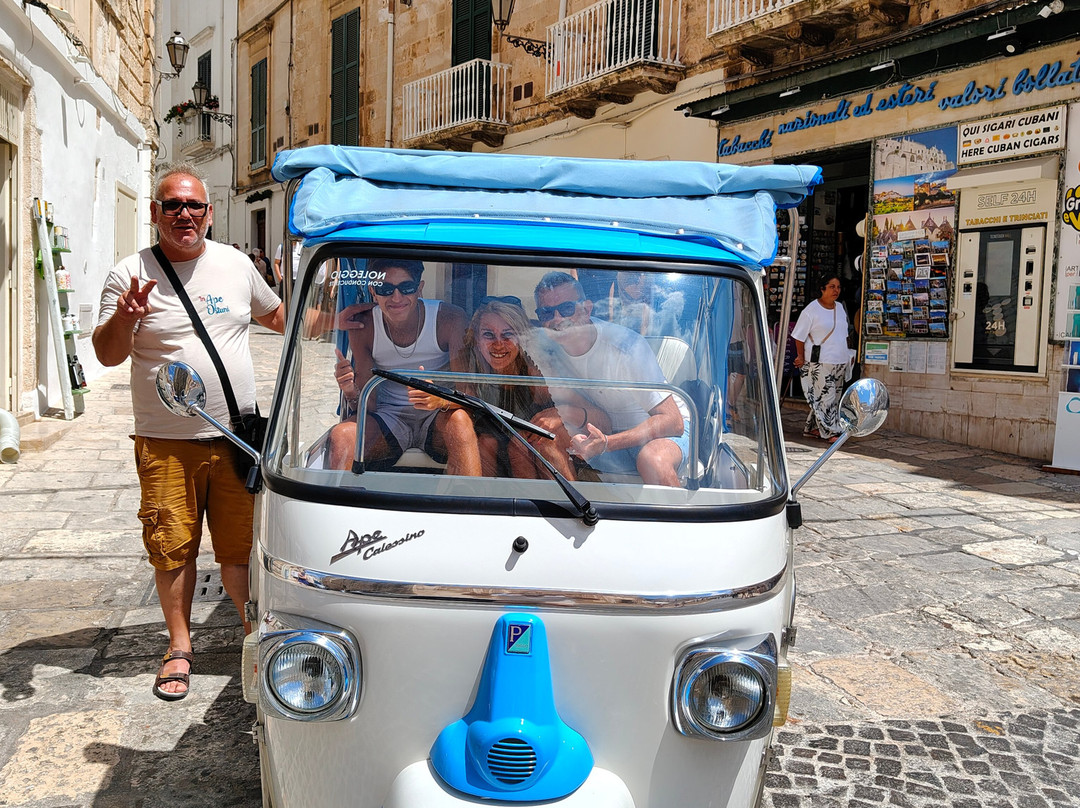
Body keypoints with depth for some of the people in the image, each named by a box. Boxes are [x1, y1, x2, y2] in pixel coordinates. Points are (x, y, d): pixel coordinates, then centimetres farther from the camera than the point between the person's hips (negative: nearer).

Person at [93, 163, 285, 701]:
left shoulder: (236, 265, 8)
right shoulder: (130, 274, -1)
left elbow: (276, 315, 25)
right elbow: (107, 355, -6)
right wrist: (124, 317, -25)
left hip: (237, 436, 2)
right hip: (165, 443, -1)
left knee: (243, 547, 6)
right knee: (173, 548, 6)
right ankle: (178, 647, 24)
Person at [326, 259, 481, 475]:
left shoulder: (449, 319, -12)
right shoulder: (363, 326, -6)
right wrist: (351, 392, -28)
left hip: (437, 418, -1)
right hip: (389, 418, 1)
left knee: (459, 420, -36)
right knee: (340, 435, -29)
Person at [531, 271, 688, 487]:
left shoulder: (626, 345, -23)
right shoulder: (546, 353, -7)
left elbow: (672, 422, -26)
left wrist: (606, 443, -38)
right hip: (602, 434, 5)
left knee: (652, 459, -40)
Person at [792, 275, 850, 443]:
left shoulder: (840, 308, 14)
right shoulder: (812, 310, -8)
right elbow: (799, 336, -6)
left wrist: (847, 355, 19)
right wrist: (801, 358, -5)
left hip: (840, 362, 7)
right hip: (820, 363, -7)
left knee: (835, 397, 9)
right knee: (826, 396, -11)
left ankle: (812, 428, 17)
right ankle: (830, 432, -7)